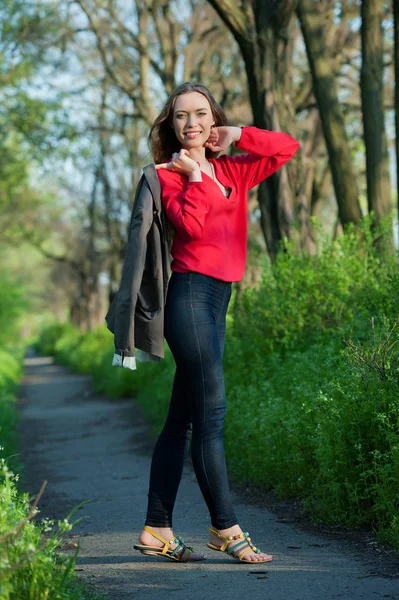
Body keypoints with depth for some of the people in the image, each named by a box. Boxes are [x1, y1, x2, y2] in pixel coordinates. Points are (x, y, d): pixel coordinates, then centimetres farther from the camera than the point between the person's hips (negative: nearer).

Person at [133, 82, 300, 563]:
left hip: (218, 298, 7)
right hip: (191, 293, -7)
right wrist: (194, 176, -6)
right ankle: (225, 528, -6)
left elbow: (288, 147, 22)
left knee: (183, 419, 7)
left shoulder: (231, 172, 18)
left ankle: (157, 529, 11)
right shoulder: (168, 174, 0)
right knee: (211, 414, -10)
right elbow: (189, 225, -17)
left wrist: (238, 137, 12)